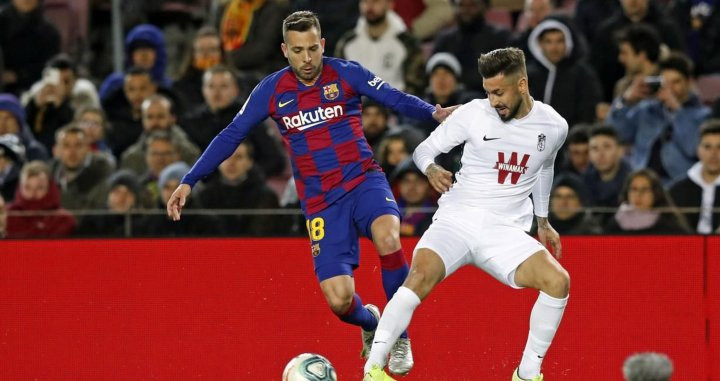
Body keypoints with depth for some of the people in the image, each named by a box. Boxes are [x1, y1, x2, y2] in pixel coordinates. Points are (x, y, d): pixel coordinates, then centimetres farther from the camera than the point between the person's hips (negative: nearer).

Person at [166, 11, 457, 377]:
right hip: (321, 202, 1)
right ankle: (370, 323, 28)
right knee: (339, 300, -11)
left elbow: (394, 98, -15)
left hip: (364, 180, -1)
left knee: (388, 238, -35)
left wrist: (434, 112, -35)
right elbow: (231, 136, 6)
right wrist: (188, 182, 2)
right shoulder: (272, 90, 0)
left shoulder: (345, 73, -5)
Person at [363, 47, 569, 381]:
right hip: (457, 218, -2)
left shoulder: (554, 127, 5)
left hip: (505, 231, 2)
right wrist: (431, 170, -19)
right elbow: (424, 149, 4)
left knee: (558, 281, -22)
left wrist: (543, 222, 32)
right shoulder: (474, 114, -4)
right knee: (421, 276, -31)